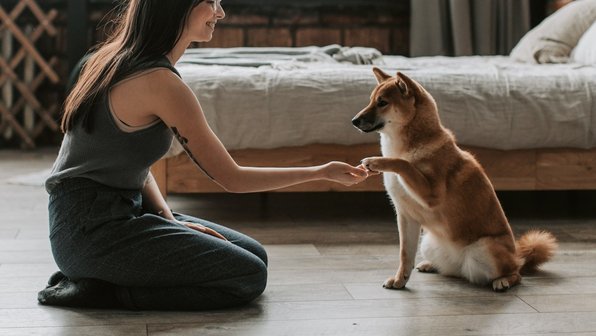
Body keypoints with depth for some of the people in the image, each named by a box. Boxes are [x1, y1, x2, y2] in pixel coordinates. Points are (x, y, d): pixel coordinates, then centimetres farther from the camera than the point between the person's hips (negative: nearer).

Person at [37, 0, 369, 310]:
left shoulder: (122, 59, 9)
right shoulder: (161, 82, -20)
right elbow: (232, 178, -13)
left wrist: (168, 218, -1)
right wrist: (321, 172, -4)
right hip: (93, 228, -10)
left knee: (254, 254, 10)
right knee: (249, 275, -12)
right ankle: (103, 291, -8)